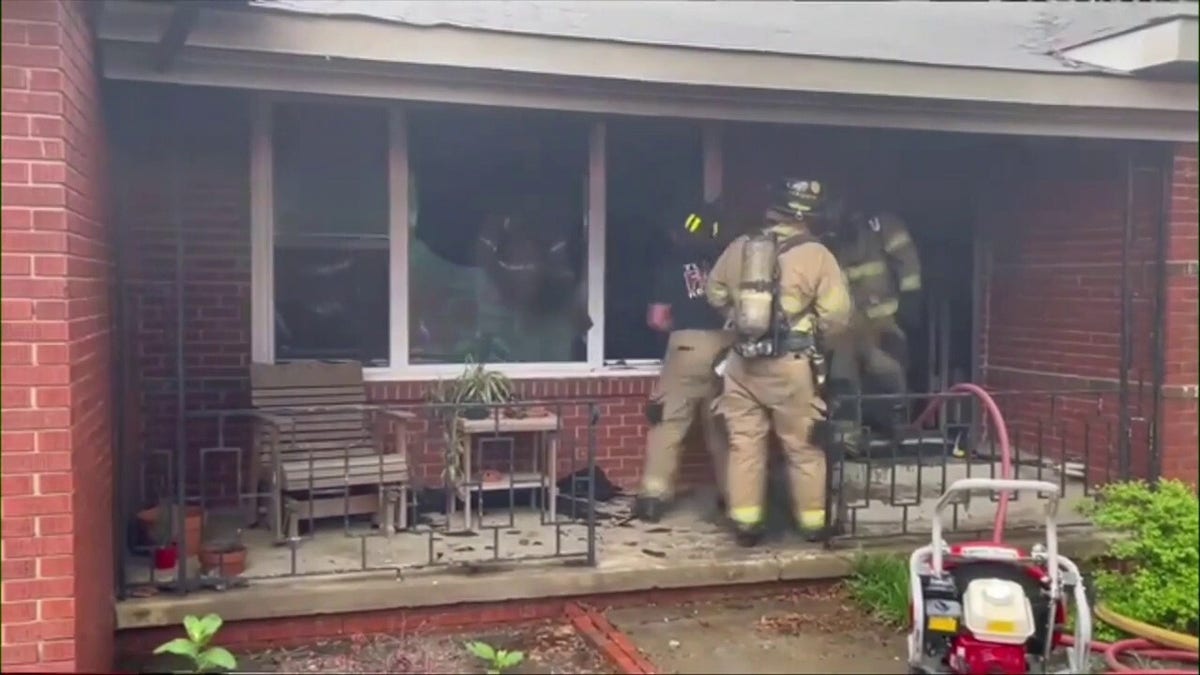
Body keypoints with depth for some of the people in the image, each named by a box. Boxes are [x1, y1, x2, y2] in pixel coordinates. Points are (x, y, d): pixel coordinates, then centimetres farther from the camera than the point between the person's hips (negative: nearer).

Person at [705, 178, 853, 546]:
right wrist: (812, 331, 11)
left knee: (745, 442, 10)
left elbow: (716, 295, 19)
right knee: (803, 446, 9)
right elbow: (836, 316, -9)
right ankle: (814, 520, 19)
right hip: (790, 364, -3)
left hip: (742, 360, 3)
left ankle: (745, 521, 11)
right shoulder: (816, 254, -6)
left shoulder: (739, 247, 7)